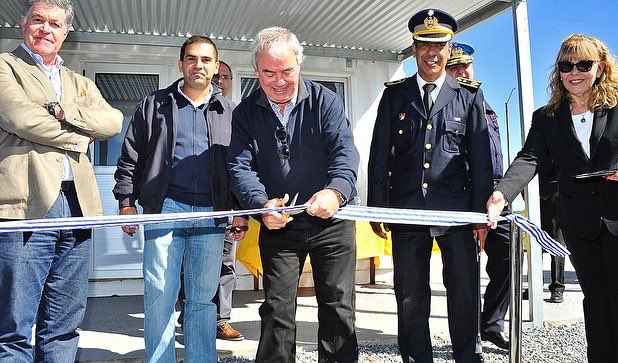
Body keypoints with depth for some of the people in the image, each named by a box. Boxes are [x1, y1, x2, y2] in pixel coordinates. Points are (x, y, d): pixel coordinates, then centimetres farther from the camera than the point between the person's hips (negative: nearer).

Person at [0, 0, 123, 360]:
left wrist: (62, 111, -7)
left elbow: (114, 121, 6)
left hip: (76, 207, 5)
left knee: (64, 327, 11)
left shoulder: (81, 84, 23)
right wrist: (79, 136, 1)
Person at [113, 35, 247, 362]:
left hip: (211, 213, 1)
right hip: (165, 207, -1)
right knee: (159, 295, 0)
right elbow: (130, 157, 9)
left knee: (203, 298, 8)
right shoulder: (154, 105, 10)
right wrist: (126, 201, 2)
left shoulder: (229, 113, 13)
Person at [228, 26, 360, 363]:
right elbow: (241, 167, -8)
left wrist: (335, 191, -38)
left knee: (338, 307, 7)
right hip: (277, 225, 1)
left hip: (332, 221, -1)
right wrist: (261, 204, -29)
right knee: (277, 309, 8)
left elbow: (345, 151, -17)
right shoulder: (245, 113, 1)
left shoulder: (325, 100, -4)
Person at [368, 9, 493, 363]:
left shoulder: (469, 95, 8)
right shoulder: (395, 95, 8)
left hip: (456, 208, 0)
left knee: (465, 293, 6)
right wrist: (377, 208, 0)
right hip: (407, 209, 1)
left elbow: (481, 157, 5)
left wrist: (482, 212, -1)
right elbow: (379, 156, 6)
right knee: (410, 297, 8)